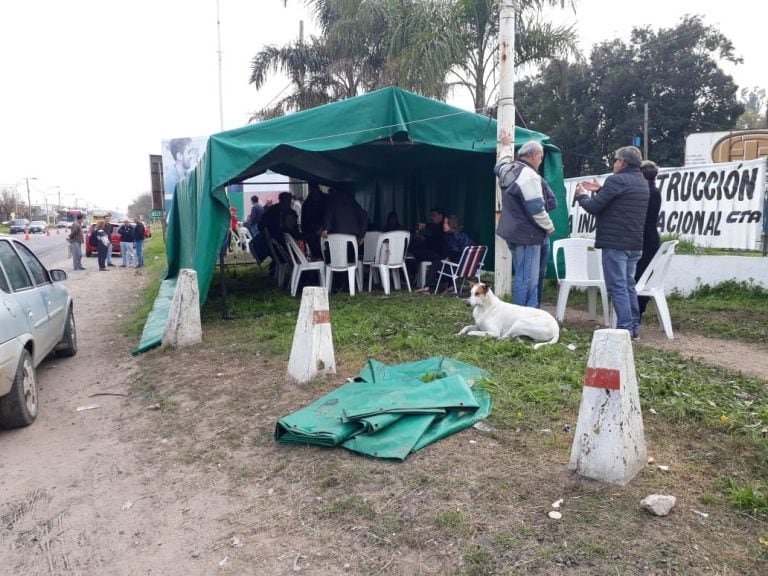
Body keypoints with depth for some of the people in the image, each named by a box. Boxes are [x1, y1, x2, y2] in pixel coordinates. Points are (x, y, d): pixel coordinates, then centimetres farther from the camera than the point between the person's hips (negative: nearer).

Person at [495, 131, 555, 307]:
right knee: (527, 279, -7)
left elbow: (500, 166, 35)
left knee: (523, 277, 17)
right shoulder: (529, 176, -19)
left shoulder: (507, 170, 8)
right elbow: (536, 209, -22)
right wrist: (549, 227, -6)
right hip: (527, 234, -10)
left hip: (513, 233, 10)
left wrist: (506, 145, 49)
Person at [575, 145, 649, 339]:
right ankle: (634, 326, 17)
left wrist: (582, 195, 7)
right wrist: (600, 190, 25)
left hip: (615, 243, -9)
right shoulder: (642, 183, 17)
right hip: (634, 244, 9)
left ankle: (625, 328, -8)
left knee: (617, 287, -6)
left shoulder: (616, 180, -13)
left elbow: (594, 207, -12)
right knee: (628, 285, 15)